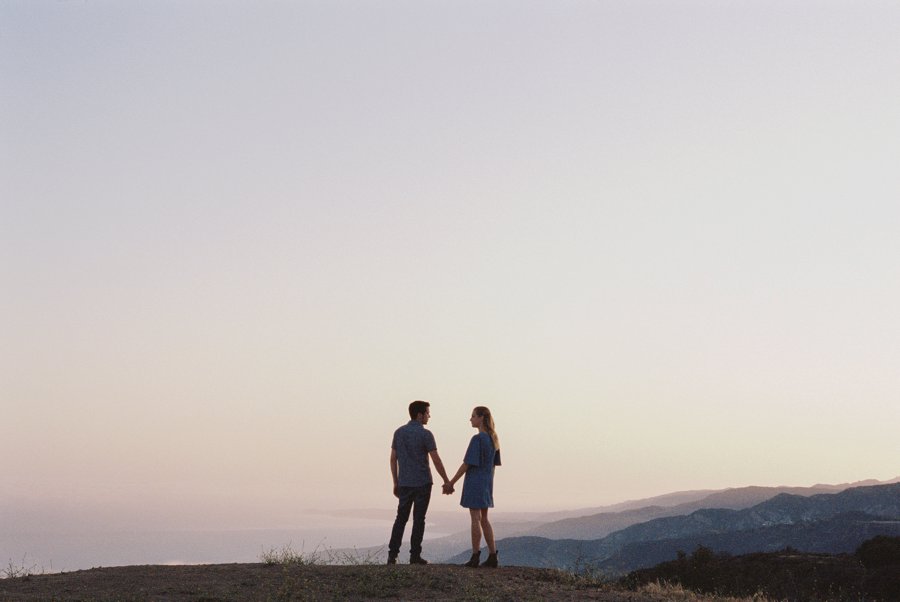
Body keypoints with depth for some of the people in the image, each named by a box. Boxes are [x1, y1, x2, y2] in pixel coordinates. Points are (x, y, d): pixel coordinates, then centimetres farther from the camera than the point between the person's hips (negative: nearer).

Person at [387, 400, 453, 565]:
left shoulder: (399, 432, 6)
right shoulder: (425, 434, -10)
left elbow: (393, 459, 8)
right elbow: (436, 460, -12)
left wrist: (396, 483, 14)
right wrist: (446, 482, -5)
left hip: (404, 483, 5)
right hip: (422, 483, -4)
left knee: (401, 519, 8)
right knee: (418, 520, 2)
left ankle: (392, 554, 1)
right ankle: (415, 555, 3)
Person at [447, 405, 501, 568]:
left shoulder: (477, 439, -16)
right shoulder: (493, 439, 8)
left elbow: (467, 464, -17)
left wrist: (451, 483, -11)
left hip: (474, 483, -8)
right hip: (487, 483, 8)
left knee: (475, 519, -2)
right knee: (484, 519, 13)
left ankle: (475, 557, 2)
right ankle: (492, 556, 13)